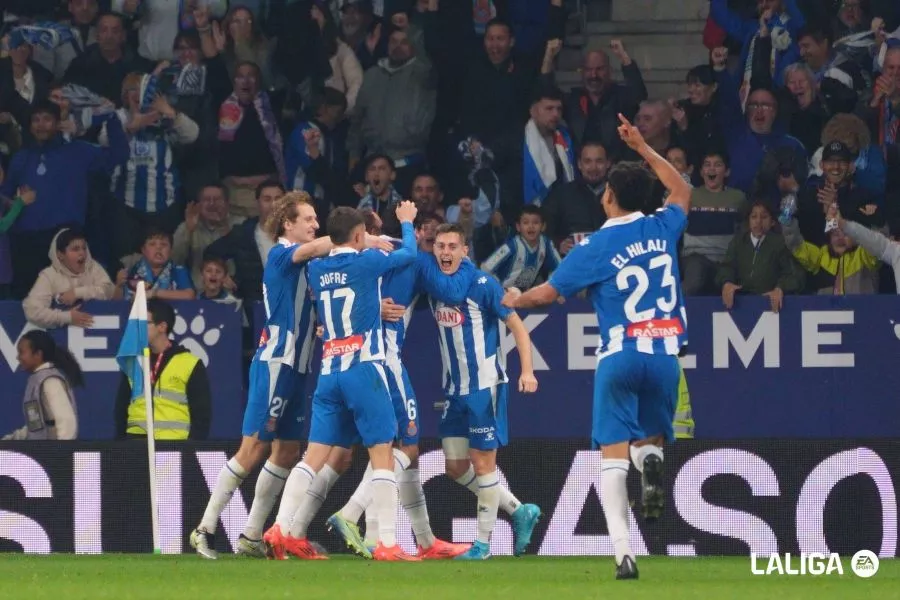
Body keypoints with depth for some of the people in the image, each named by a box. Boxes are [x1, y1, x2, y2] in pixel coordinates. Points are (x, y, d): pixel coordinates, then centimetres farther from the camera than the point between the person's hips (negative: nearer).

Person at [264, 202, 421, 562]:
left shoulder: (317, 270, 9)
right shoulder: (367, 263, -5)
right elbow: (410, 253, 13)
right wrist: (406, 223, 32)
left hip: (328, 372, 5)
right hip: (364, 370, -5)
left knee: (315, 456, 5)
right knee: (382, 454, -4)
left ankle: (285, 531, -3)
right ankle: (387, 544, -9)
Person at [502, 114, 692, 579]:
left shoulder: (595, 247, -4)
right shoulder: (662, 227, 6)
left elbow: (547, 294, 4)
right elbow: (683, 191, 29)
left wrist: (516, 300, 25)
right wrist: (643, 149, 34)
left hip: (619, 357, -3)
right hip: (665, 355, 3)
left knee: (613, 456, 0)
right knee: (651, 439, 19)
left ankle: (623, 553, -14)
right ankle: (650, 460, -22)